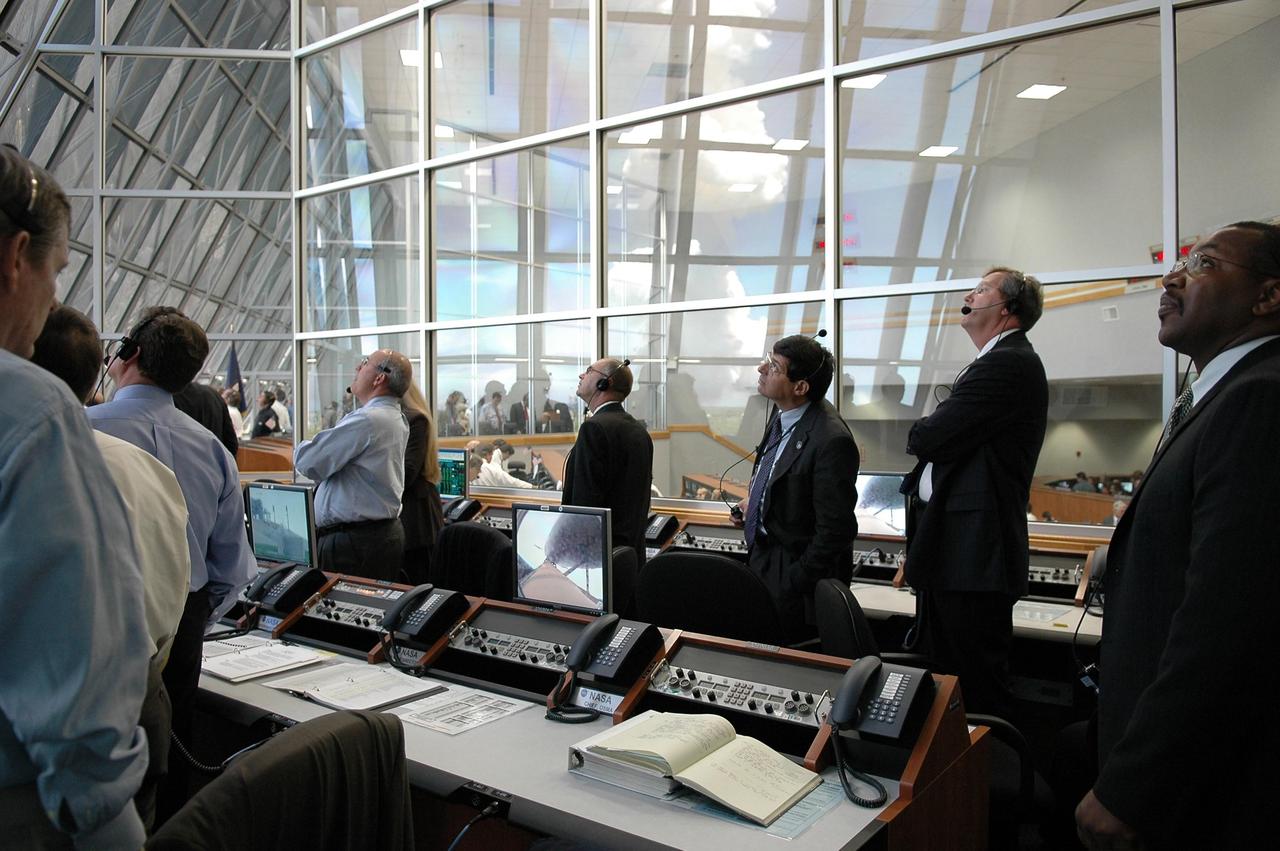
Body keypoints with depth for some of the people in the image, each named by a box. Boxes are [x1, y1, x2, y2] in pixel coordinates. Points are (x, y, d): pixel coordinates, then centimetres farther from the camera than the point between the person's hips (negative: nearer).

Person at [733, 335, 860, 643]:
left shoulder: (831, 440, -27)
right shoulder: (782, 415, 1)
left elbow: (835, 530, -23)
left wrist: (793, 583, -18)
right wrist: (753, 501, 8)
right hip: (762, 556, 9)